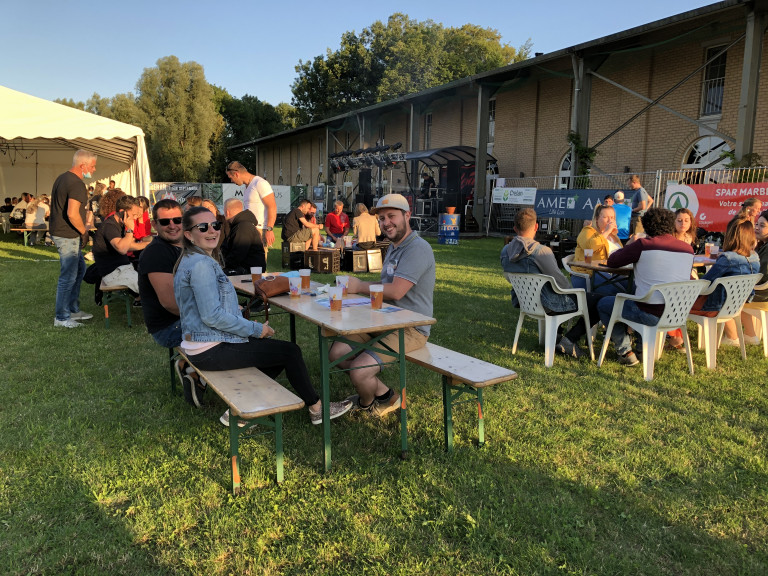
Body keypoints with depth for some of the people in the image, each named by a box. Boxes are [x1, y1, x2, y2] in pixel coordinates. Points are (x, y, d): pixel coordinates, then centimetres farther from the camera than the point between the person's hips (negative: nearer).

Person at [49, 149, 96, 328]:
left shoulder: (62, 178, 14)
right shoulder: (77, 184, -20)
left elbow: (57, 206, 22)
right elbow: (72, 213, -30)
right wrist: (84, 231, -14)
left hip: (59, 231, 11)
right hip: (67, 236, -11)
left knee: (79, 269, 20)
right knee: (68, 276, -3)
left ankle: (73, 310, 29)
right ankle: (61, 318, 7)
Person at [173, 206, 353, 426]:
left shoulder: (193, 260, 12)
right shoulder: (201, 265, -21)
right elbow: (212, 316, -26)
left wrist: (248, 326, 7)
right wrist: (255, 329, -15)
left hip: (208, 343, 10)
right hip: (211, 350, -10)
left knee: (278, 349, 18)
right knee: (290, 351, -4)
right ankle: (316, 409, 14)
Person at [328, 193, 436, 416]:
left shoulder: (418, 248, -17)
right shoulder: (394, 247, 18)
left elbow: (396, 291, -25)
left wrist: (360, 286, -12)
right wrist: (360, 285, 2)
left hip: (411, 329, -10)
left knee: (359, 371, -22)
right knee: (337, 352, 0)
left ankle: (365, 403, 15)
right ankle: (384, 395, 12)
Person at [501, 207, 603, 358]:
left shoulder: (505, 251, -3)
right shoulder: (541, 251, -25)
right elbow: (560, 281, -19)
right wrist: (572, 290, 1)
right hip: (548, 303, -8)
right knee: (598, 302, -2)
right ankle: (569, 340, -4)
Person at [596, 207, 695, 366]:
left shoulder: (643, 245, -13)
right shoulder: (688, 249, 3)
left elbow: (612, 261, -2)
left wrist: (629, 245, 17)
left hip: (651, 314, -6)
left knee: (603, 304, 16)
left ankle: (626, 351, 14)